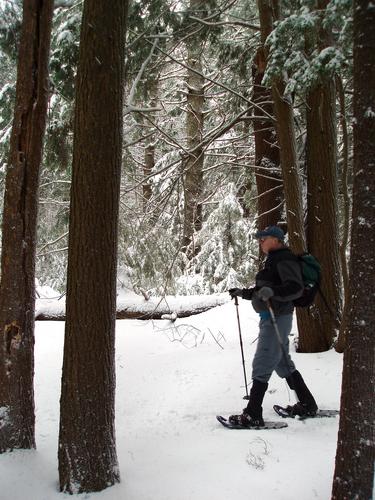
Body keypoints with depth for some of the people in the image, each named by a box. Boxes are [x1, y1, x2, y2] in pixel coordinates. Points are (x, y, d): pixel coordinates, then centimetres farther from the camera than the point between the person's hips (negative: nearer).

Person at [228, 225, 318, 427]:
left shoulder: (285, 260, -12)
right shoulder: (273, 260, 18)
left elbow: (296, 287, -24)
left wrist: (272, 291, -37)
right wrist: (243, 293, 19)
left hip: (276, 318, -10)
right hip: (269, 317, 10)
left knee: (261, 366, -8)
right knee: (283, 364, 17)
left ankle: (253, 415, -3)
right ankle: (307, 405, 27)